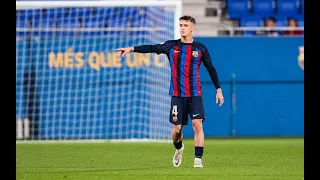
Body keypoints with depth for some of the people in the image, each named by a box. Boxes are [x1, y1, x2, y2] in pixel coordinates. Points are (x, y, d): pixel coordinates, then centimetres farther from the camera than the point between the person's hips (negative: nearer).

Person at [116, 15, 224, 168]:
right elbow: (151, 48, -2)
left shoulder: (200, 48, 4)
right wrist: (132, 49, -14)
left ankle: (198, 159, -10)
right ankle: (179, 149, 34)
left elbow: (211, 69, 10)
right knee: (177, 128, 2)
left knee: (197, 124, -14)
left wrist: (218, 90, 8)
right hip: (177, 95, 1)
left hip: (195, 94, -1)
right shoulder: (171, 46, 5)